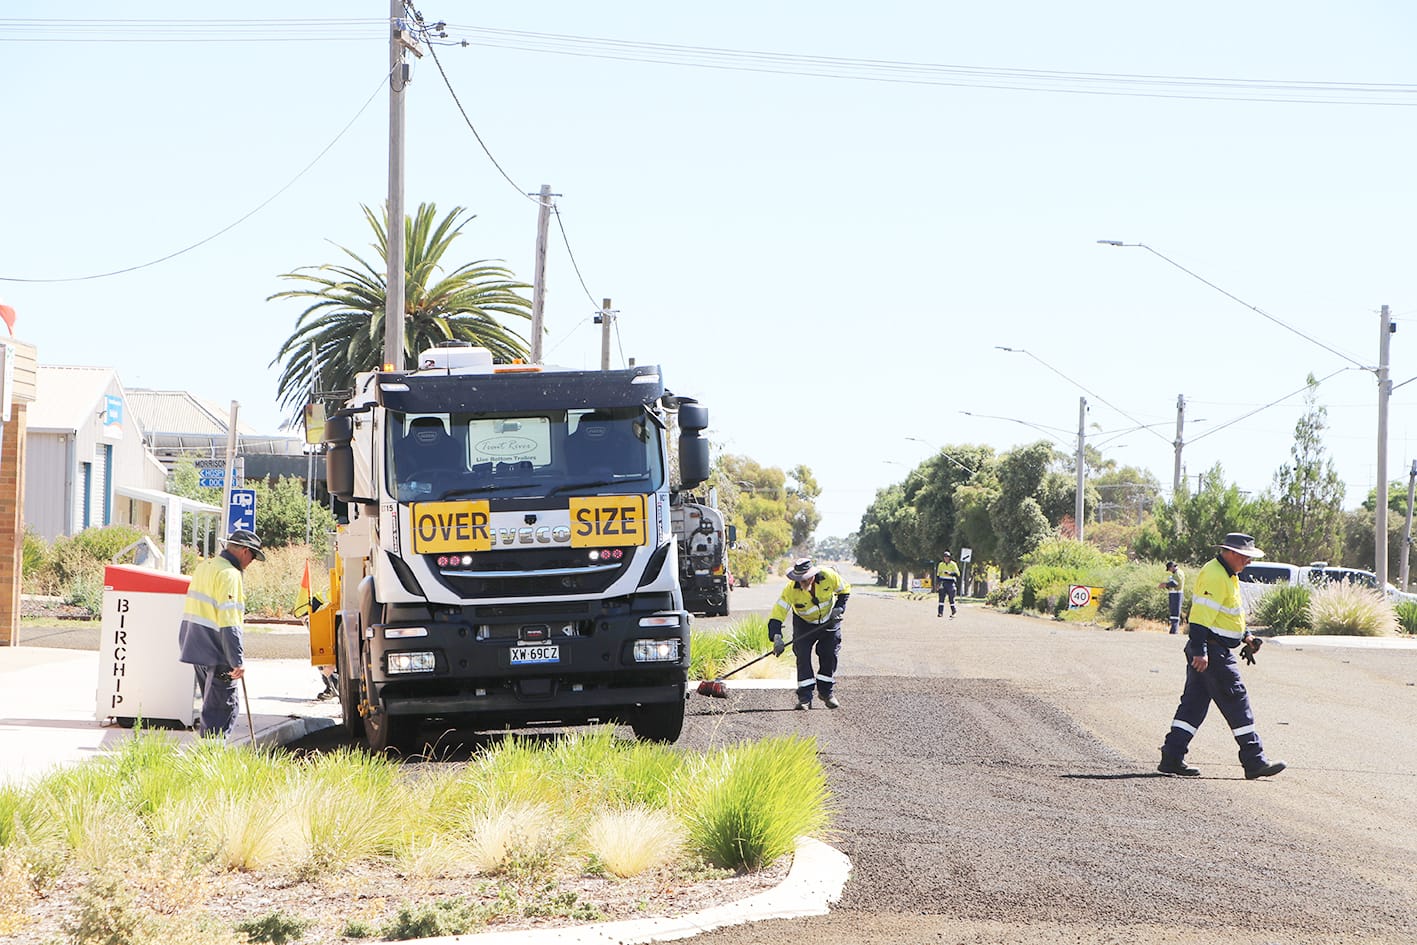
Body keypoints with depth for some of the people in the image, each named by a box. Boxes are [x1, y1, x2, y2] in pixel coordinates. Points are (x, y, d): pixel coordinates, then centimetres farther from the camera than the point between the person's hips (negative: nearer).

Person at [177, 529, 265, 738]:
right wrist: (237, 661, -21)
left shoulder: (205, 566, 16)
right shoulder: (229, 574, -14)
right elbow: (229, 623, -20)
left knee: (213, 705, 17)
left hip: (197, 648, 9)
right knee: (223, 709, -5)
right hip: (216, 652, -9)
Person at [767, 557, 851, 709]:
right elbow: (777, 614, -33)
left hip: (829, 621, 1)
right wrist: (776, 637, -46)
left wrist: (839, 608, -19)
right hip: (804, 623, -1)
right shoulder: (791, 590, -32)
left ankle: (827, 692, 16)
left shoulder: (828, 576, -28)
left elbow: (845, 590, -6)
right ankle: (805, 697, -5)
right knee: (802, 656, -11)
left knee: (830, 655, -1)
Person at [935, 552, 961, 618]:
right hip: (943, 582, 3)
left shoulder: (953, 564, 1)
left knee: (951, 598, 0)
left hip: (950, 583, -2)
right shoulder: (941, 564, 12)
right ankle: (940, 612, -8)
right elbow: (938, 574, 19)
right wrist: (937, 583, 13)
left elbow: (957, 573, -6)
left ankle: (953, 612, 12)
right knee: (941, 597, -7)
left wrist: (950, 573, -21)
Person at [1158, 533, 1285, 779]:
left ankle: (1172, 757, 8)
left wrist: (1245, 636, 19)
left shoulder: (1228, 575, 18)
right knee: (1236, 702, -5)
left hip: (1205, 650, 11)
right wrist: (1200, 652, -28)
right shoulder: (1214, 576, -17)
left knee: (1193, 703, 9)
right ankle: (1254, 761, -1)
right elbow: (1201, 616, -23)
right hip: (1213, 652, -11)